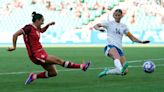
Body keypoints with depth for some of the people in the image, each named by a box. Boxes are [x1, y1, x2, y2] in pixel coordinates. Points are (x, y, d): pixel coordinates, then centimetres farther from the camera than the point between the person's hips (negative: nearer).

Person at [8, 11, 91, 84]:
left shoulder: (36, 28, 10)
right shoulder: (29, 28, -14)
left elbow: (42, 30, 35)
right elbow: (15, 35, -16)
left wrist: (48, 25, 17)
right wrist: (14, 47, -16)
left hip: (41, 53, 10)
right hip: (36, 55, -10)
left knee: (53, 73, 8)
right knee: (58, 61, -11)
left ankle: (33, 76, 18)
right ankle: (81, 66, -10)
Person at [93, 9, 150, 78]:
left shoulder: (123, 26, 21)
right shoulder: (109, 23, 10)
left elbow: (132, 38, 27)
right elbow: (95, 26, 2)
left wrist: (141, 41, 11)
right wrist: (99, 29, -22)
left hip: (119, 49, 5)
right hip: (110, 47, -5)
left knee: (125, 71, -10)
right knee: (117, 56, -41)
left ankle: (106, 72, 11)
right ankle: (121, 69, -68)